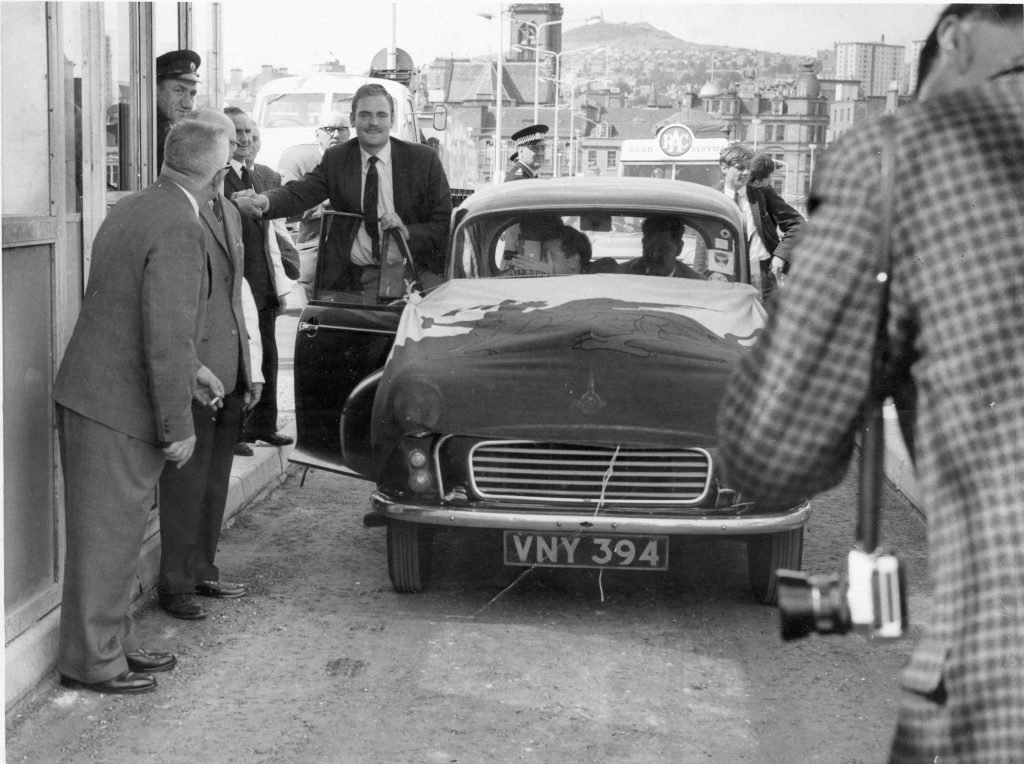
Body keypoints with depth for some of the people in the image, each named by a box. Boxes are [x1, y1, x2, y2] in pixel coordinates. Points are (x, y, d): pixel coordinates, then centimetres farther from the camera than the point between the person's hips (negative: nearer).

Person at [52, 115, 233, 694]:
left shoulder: (132, 209, 10)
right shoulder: (179, 231, -21)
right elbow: (168, 336, -23)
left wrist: (188, 368, 23)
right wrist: (178, 426, -16)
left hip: (89, 393, 9)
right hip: (119, 407, -9)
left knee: (119, 531, 18)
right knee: (108, 537, 2)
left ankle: (113, 641, 29)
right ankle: (92, 661, 13)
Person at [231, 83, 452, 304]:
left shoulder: (424, 159, 3)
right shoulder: (335, 159, 8)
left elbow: (445, 225, 3)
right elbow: (298, 193, -7)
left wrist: (407, 232, -16)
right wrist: (263, 201, -29)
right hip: (354, 280, 1)